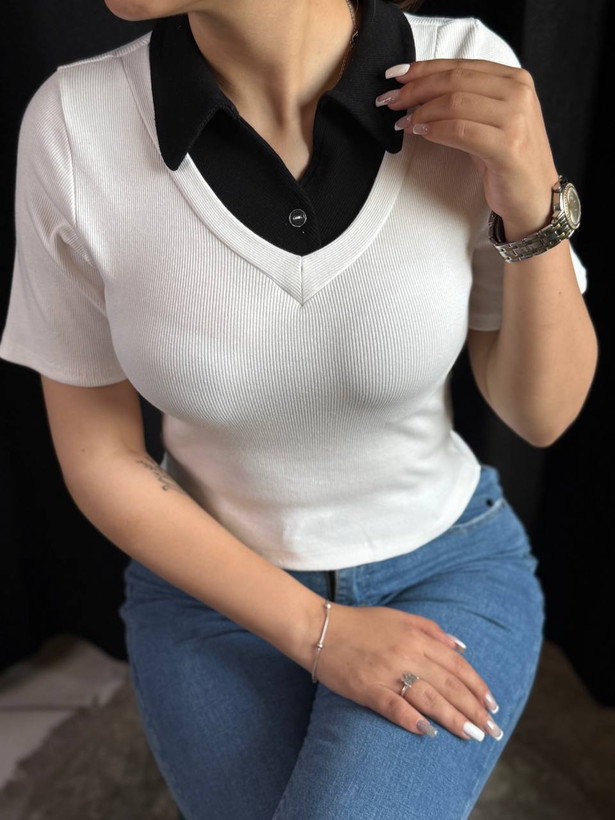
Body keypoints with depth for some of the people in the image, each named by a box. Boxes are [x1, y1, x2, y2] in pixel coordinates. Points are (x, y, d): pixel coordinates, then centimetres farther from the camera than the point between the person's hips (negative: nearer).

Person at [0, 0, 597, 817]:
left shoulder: (473, 84, -18)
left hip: (447, 571, 0)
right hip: (217, 591, 1)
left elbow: (542, 413, -10)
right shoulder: (76, 124, -18)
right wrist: (318, 634, -14)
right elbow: (100, 459, -10)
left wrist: (533, 205, -27)